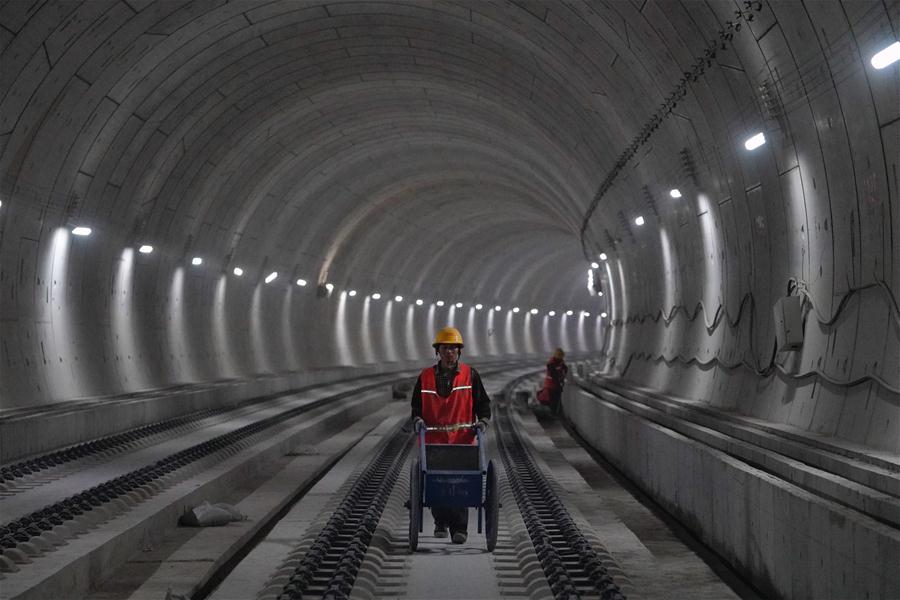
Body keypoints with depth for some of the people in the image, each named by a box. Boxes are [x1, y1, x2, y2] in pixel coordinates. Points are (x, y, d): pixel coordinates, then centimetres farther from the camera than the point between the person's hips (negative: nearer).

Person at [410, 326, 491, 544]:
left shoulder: (470, 375, 6)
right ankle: (441, 523, 23)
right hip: (433, 440, 1)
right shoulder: (425, 377, 8)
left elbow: (482, 402, 10)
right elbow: (417, 404, 15)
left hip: (462, 440, -1)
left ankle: (459, 528, -4)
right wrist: (417, 419, -4)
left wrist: (483, 420, -7)